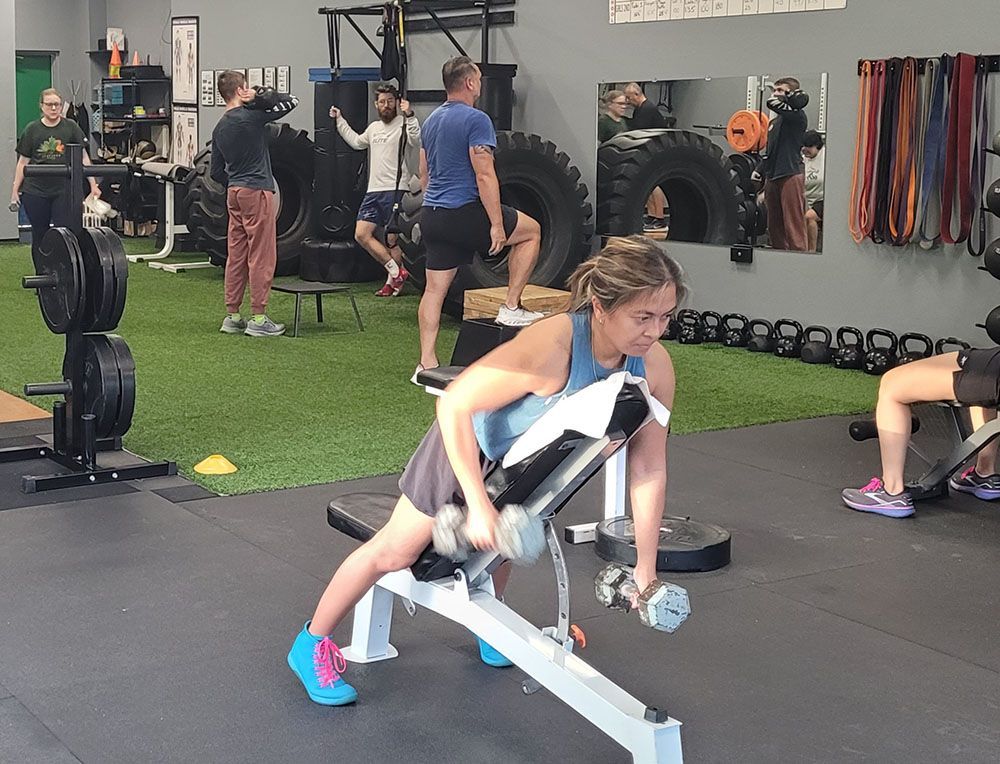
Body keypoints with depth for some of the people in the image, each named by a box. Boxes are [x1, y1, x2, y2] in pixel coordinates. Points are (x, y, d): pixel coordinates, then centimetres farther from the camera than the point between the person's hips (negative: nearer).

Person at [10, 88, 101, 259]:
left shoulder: (71, 127, 3)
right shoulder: (32, 129, 4)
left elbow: (83, 157, 3)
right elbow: (23, 161, 7)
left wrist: (93, 184, -3)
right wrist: (15, 190, 4)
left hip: (63, 191, -1)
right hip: (35, 192, 1)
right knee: (39, 237, 8)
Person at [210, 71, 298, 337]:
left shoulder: (219, 128, 12)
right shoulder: (250, 115, -11)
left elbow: (216, 172, 15)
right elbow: (291, 101, -8)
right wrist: (260, 96, -7)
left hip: (234, 193, 8)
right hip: (257, 190, -8)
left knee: (236, 254, 11)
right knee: (261, 255, -4)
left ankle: (232, 316, 13)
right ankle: (258, 318, -3)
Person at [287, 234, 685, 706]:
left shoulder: (655, 367, -26)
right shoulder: (550, 345, -44)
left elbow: (649, 469, -16)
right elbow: (454, 404, -38)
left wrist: (645, 569, -12)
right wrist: (479, 505, -39)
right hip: (474, 441, -5)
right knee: (397, 550, 7)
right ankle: (312, 646, 25)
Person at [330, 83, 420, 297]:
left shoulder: (403, 125, -5)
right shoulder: (374, 127, 19)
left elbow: (417, 142, -26)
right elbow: (356, 142, 38)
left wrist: (409, 116, -35)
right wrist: (339, 121, 38)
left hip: (395, 191, -8)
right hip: (373, 191, 8)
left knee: (393, 239, -3)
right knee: (361, 234, -1)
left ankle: (392, 280, 13)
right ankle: (396, 271, 1)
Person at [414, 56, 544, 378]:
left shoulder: (431, 121, 15)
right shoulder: (475, 120, -13)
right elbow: (484, 175, -19)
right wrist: (496, 224, -16)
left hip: (432, 217, 8)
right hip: (465, 213, -8)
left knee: (435, 288, 10)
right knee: (531, 231, 12)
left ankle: (427, 363, 8)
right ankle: (511, 308, 10)